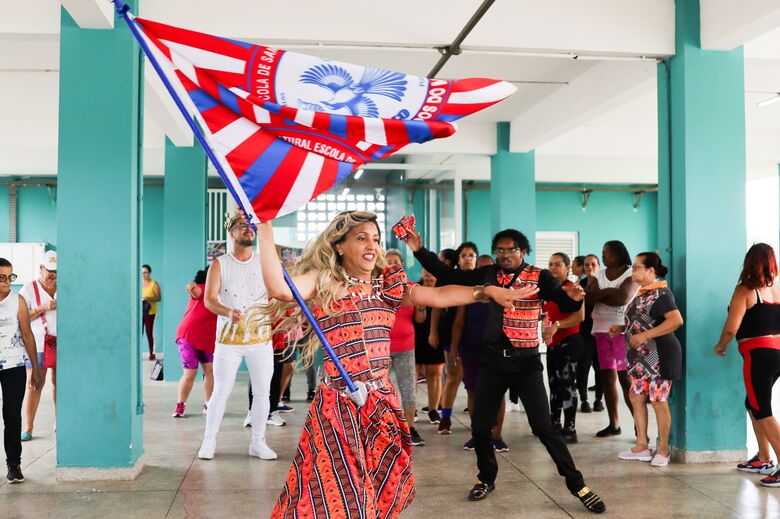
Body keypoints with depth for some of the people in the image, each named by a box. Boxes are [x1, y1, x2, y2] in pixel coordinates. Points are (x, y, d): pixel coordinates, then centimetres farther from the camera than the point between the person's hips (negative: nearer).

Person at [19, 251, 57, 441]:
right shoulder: (29, 288, -1)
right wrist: (43, 308, -16)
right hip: (37, 344, -3)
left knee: (59, 383, 7)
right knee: (34, 384, -2)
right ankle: (28, 428, 5)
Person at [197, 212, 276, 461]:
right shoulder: (219, 265, 1)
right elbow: (209, 300, -10)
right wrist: (228, 312, -30)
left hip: (260, 338, 2)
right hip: (228, 339, -2)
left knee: (262, 392, 5)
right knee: (221, 392, 1)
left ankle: (258, 442, 17)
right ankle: (209, 440, 15)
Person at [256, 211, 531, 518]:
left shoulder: (388, 285, 12)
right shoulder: (322, 282, -3)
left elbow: (438, 296, 7)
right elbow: (279, 287, -21)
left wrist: (487, 291, -2)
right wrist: (264, 227, -23)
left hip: (383, 402, 5)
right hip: (340, 404, -5)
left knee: (382, 494, 13)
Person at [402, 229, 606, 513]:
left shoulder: (539, 277, -8)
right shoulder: (487, 274, 2)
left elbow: (565, 304, -17)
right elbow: (448, 275, 3)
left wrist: (573, 297, -41)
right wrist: (419, 250, -5)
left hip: (526, 362, -3)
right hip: (492, 361, 4)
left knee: (543, 428, -4)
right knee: (480, 426, 7)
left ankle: (576, 484, 11)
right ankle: (486, 478, 32)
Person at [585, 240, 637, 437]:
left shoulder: (631, 274, -2)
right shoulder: (598, 275, 13)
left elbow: (622, 297, -17)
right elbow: (588, 297, -2)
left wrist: (600, 294, -5)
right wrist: (608, 292, -15)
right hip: (602, 330, 5)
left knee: (626, 377, -11)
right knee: (607, 376, 6)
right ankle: (614, 424, 14)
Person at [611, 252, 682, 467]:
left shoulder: (661, 293, -14)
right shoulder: (641, 293, 14)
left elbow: (676, 320, -26)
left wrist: (645, 336, -28)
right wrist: (622, 328, 10)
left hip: (658, 356, -9)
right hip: (639, 356, 9)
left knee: (658, 401, -1)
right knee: (636, 398, 10)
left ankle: (663, 449, 12)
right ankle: (642, 446, 19)